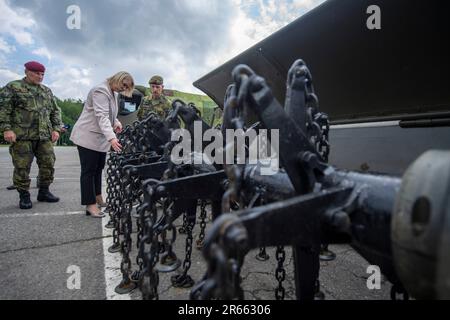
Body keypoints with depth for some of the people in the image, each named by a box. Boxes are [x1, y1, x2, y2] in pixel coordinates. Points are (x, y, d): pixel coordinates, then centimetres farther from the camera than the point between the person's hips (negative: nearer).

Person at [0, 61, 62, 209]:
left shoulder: (47, 91, 18)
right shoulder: (13, 87, 5)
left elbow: (55, 111, 20)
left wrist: (56, 129, 8)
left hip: (45, 136, 5)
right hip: (22, 136, -4)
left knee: (48, 164, 4)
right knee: (22, 167, -1)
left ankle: (44, 192, 19)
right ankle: (24, 196, 11)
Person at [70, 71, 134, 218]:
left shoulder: (113, 93, 14)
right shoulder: (101, 91, -17)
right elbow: (102, 116, -29)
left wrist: (116, 122, -1)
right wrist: (112, 138, -42)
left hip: (100, 138, 9)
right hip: (88, 137, -9)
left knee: (98, 169, 13)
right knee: (89, 170, -5)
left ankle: (97, 198, 24)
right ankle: (90, 205, -1)